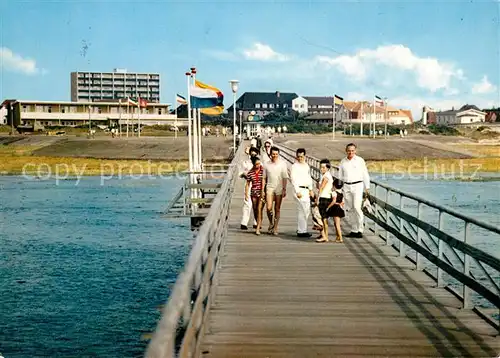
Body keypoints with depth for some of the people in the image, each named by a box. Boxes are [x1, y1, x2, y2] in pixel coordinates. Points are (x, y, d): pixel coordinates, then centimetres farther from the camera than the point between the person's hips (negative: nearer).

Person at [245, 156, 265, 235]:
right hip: (253, 193, 3)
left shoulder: (263, 170, -4)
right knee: (255, 210, 9)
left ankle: (258, 228, -12)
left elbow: (263, 181, -6)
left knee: (259, 209, -12)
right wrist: (246, 194, 1)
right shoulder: (250, 173, 2)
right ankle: (259, 224, 30)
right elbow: (247, 184, 7)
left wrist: (262, 192, -11)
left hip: (262, 192, -3)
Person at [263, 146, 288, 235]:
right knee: (269, 208, -12)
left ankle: (275, 228, 9)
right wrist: (262, 190, 5)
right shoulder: (267, 165, 5)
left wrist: (284, 189, -5)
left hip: (279, 189, -1)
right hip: (269, 188, 1)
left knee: (277, 209, 2)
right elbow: (264, 178, 10)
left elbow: (285, 178, 1)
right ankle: (271, 223, 13)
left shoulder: (282, 164, 1)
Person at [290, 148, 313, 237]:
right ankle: (301, 231, -4)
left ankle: (301, 229, 20)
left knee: (307, 210, 10)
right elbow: (293, 179, -12)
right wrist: (297, 191, -17)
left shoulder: (306, 165, 16)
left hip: (306, 190, 8)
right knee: (302, 211, -9)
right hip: (299, 189, -8)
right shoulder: (294, 166, -7)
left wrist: (310, 189, 17)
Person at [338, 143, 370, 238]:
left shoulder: (360, 160, 2)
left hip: (357, 185, -4)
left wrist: (367, 187, 1)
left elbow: (365, 174, 5)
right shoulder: (343, 162, 10)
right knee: (349, 209, 5)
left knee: (357, 207, -16)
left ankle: (360, 230, -10)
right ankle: (353, 230, 13)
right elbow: (340, 176, 18)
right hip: (346, 186, 4)